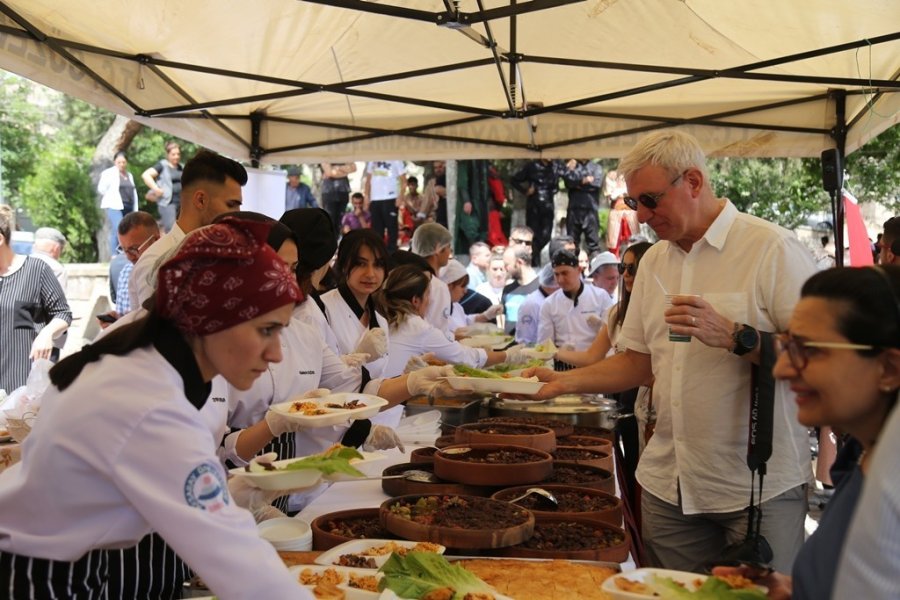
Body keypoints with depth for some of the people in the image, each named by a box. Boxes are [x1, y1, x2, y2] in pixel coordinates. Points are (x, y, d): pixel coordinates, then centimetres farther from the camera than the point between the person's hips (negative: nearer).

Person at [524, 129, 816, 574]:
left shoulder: (773, 249, -10)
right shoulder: (654, 261, 12)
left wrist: (734, 336, -26)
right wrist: (565, 381, 3)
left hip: (759, 487, -6)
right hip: (669, 485, 6)